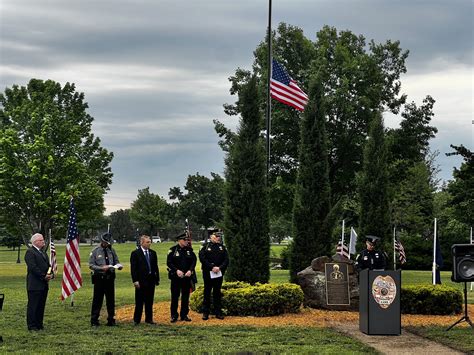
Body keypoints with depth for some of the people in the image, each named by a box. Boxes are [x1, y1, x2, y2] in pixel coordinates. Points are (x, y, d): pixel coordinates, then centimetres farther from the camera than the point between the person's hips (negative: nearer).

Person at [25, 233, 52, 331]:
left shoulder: (43, 252, 20)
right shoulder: (30, 252, -10)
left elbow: (48, 265, 19)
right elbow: (33, 267, -19)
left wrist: (50, 274, -1)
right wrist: (44, 276, -18)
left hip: (44, 285, 9)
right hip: (34, 285, -9)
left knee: (41, 305, 11)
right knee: (33, 305, -3)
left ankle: (39, 324, 17)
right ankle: (31, 325, 1)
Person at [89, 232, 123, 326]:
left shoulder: (111, 251, 10)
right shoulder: (95, 251, -2)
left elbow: (116, 262, 15)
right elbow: (91, 265, -5)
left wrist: (119, 266, -9)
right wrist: (102, 268, -18)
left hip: (110, 278, 4)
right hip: (99, 278, -4)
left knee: (111, 300, 8)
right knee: (97, 300, -1)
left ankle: (111, 320, 16)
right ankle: (94, 321, 7)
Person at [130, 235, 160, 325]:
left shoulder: (153, 253, 11)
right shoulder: (135, 253, -4)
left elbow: (155, 267, 13)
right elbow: (133, 268, -7)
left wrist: (157, 279, 8)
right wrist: (135, 280, -14)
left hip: (151, 280, 5)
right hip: (141, 280, -4)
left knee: (149, 301, 9)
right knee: (139, 301, 1)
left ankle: (149, 319, 18)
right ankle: (136, 320, 8)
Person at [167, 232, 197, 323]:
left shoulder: (189, 250, 7)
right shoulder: (173, 250, -3)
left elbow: (194, 261, 5)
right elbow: (169, 262, -6)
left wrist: (190, 270, -11)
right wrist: (177, 270, -18)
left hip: (187, 277, 3)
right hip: (175, 277, -3)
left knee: (185, 296, 7)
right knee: (175, 296, 1)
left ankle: (184, 315, 15)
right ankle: (174, 316, 9)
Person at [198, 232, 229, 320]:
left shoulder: (222, 247, 9)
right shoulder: (205, 246, 0)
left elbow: (226, 260, 3)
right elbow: (202, 258, -11)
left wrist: (219, 268, -13)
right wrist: (212, 267, -16)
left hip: (219, 273, 3)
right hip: (208, 273, -2)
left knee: (217, 293, 7)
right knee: (207, 293, 3)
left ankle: (218, 313, 11)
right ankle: (205, 313, 8)